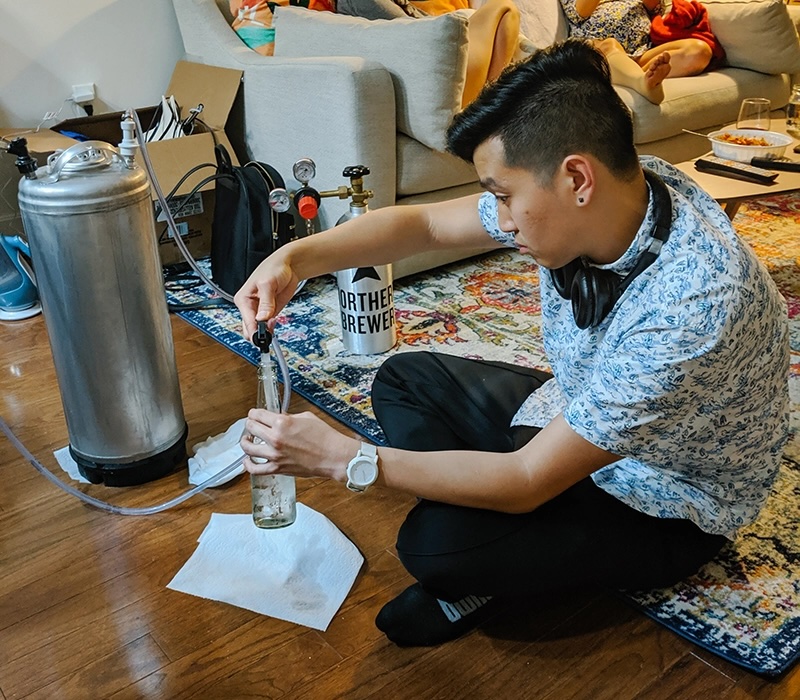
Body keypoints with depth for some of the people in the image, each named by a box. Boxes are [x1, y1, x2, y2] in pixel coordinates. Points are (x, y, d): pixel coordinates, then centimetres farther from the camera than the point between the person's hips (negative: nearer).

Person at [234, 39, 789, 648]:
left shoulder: (695, 304, -39)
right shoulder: (600, 198, -17)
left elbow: (528, 482, -34)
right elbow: (426, 222, -5)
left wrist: (342, 457, -31)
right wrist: (295, 258, -20)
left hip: (668, 507, -7)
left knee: (437, 545, -29)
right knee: (405, 379, 7)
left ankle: (499, 574, 6)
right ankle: (492, 569, 3)